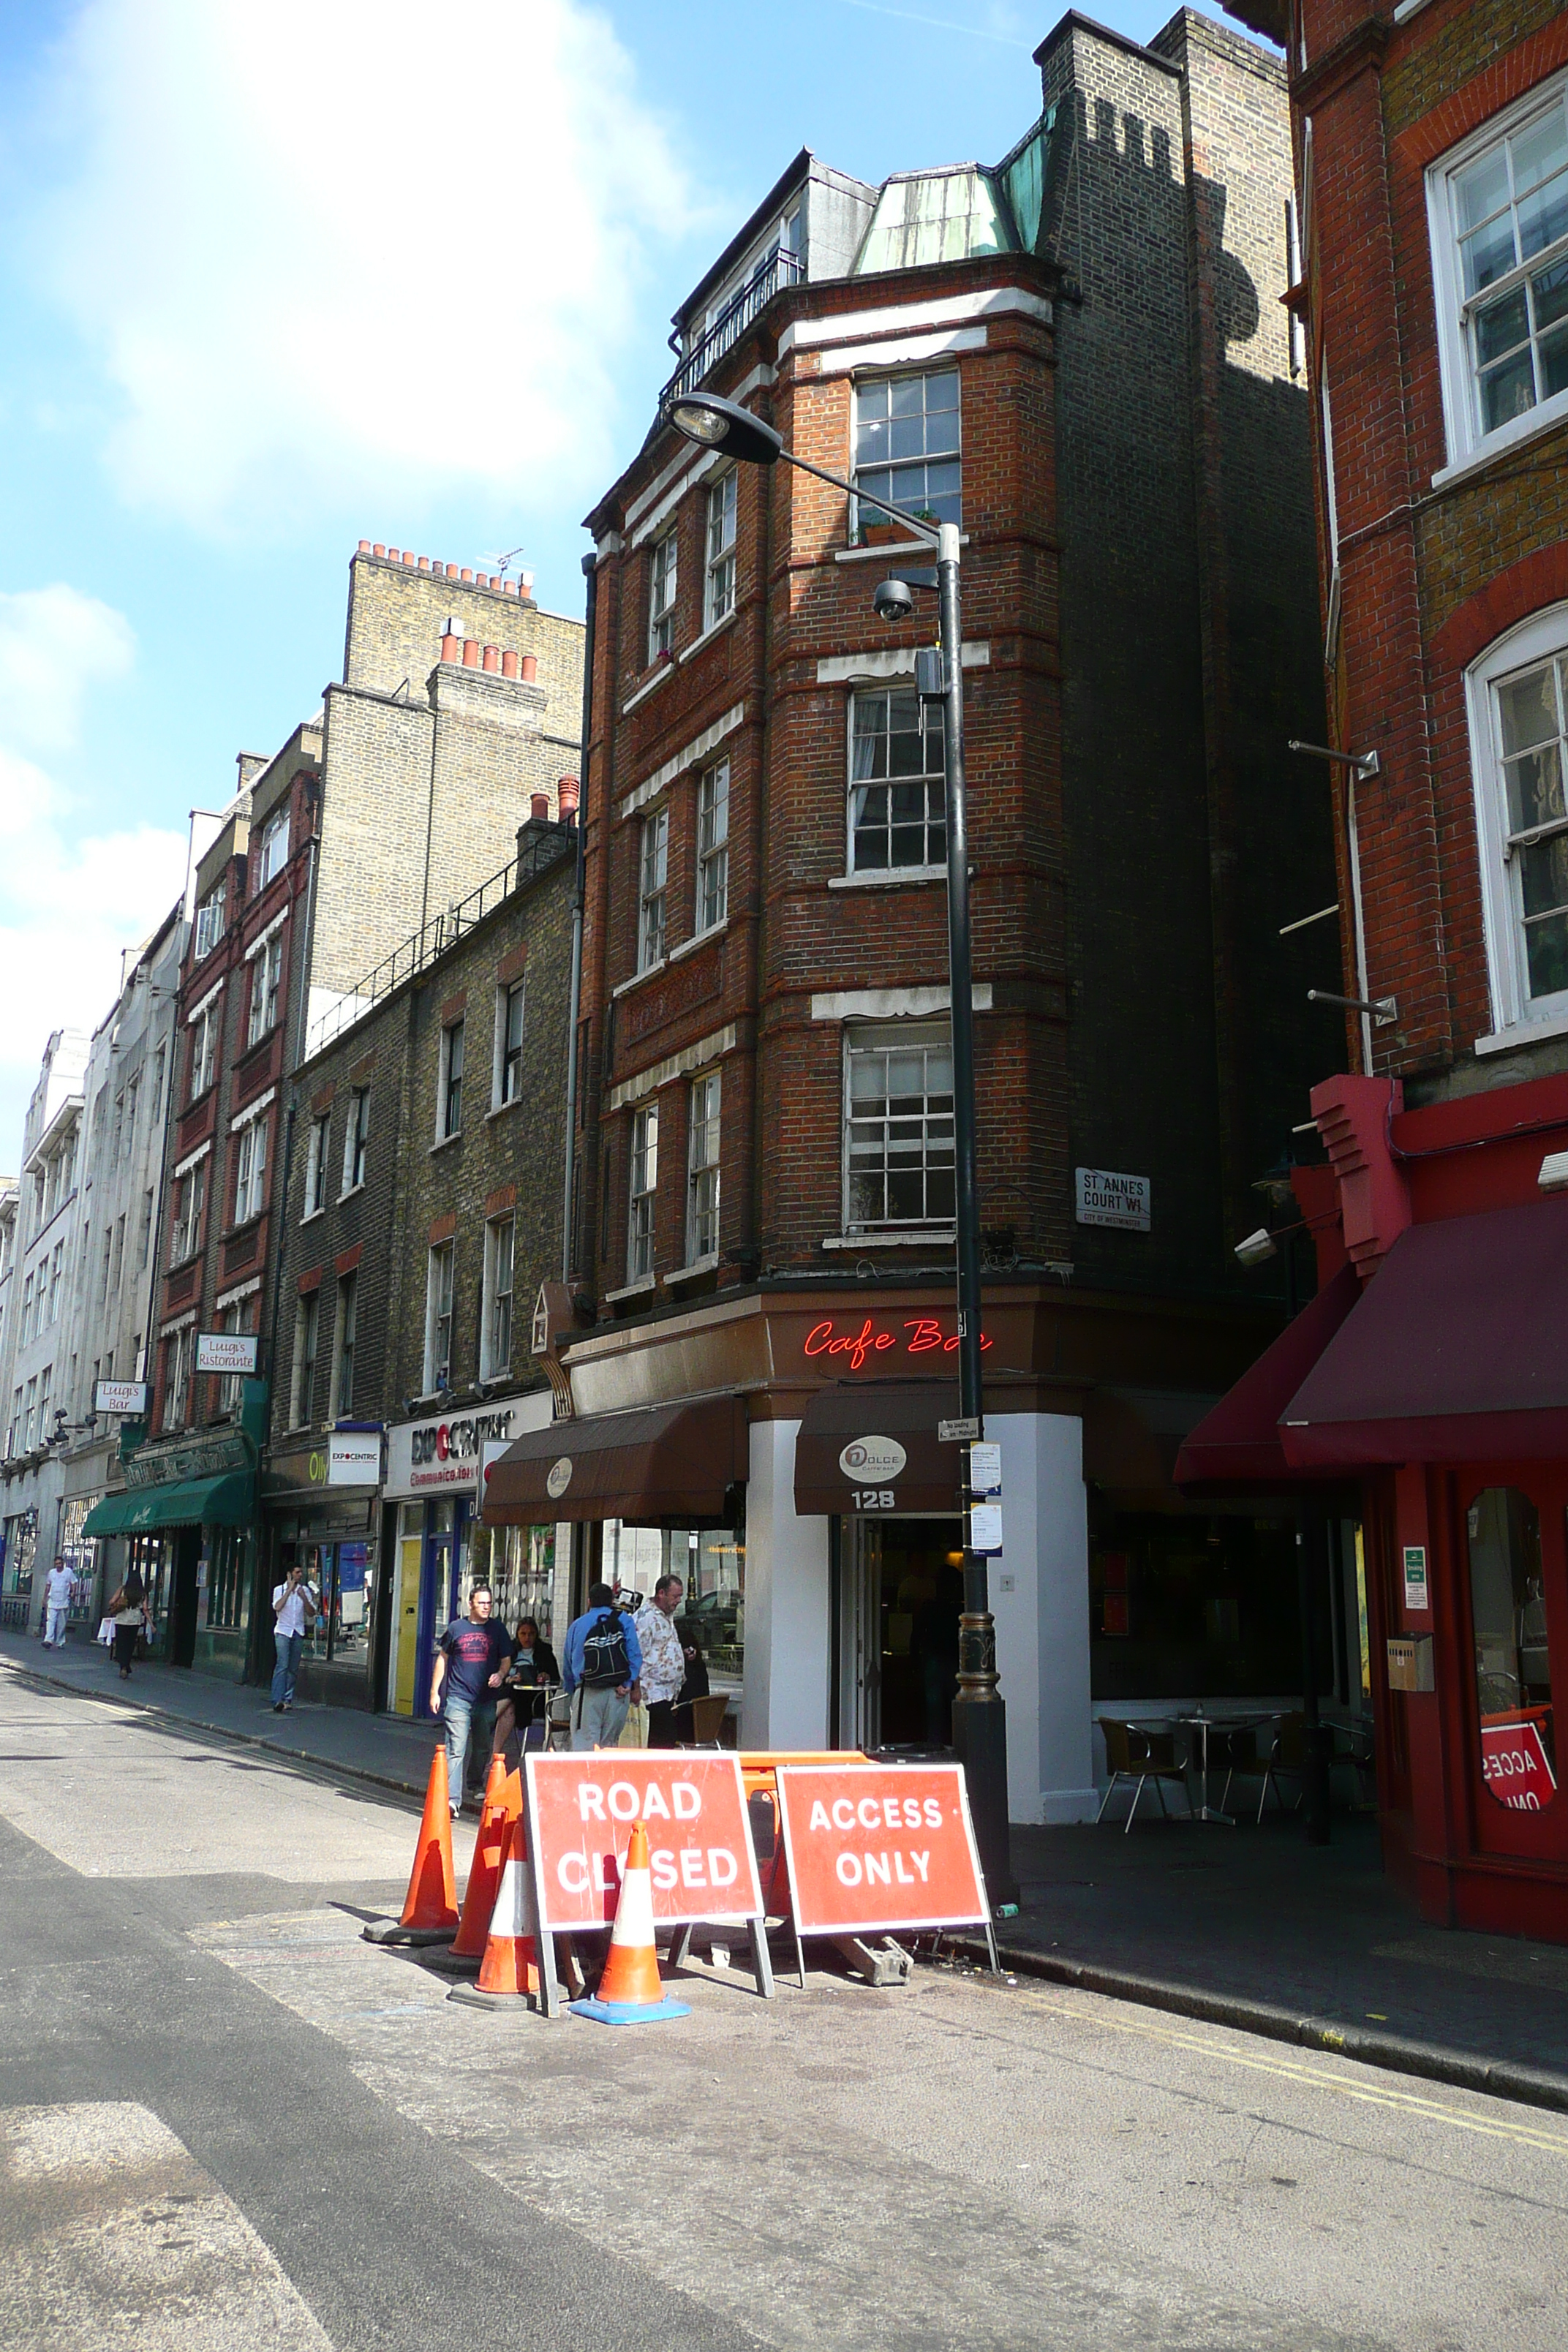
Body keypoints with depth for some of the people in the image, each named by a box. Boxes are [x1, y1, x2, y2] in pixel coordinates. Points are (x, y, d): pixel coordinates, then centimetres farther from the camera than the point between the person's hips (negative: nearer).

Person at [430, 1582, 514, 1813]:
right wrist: (435, 1691, 9)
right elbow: (442, 1659, 12)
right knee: (456, 1750, -11)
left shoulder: (497, 1630, 7)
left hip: (487, 1700, 3)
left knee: (483, 1747, 16)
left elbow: (506, 1660, 12)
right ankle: (452, 1799, -15)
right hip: (458, 1698, -3)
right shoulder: (456, 1628, 3)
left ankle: (475, 1785, 39)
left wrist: (500, 1675, -11)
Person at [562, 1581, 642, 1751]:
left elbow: (567, 1666, 20)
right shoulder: (624, 1620, 11)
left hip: (586, 1693, 0)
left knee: (583, 1745, -6)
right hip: (617, 1692, 0)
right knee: (609, 1745, 9)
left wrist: (570, 1692, 31)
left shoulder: (576, 1625, 15)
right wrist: (628, 1684, -4)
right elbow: (635, 1654, -3)